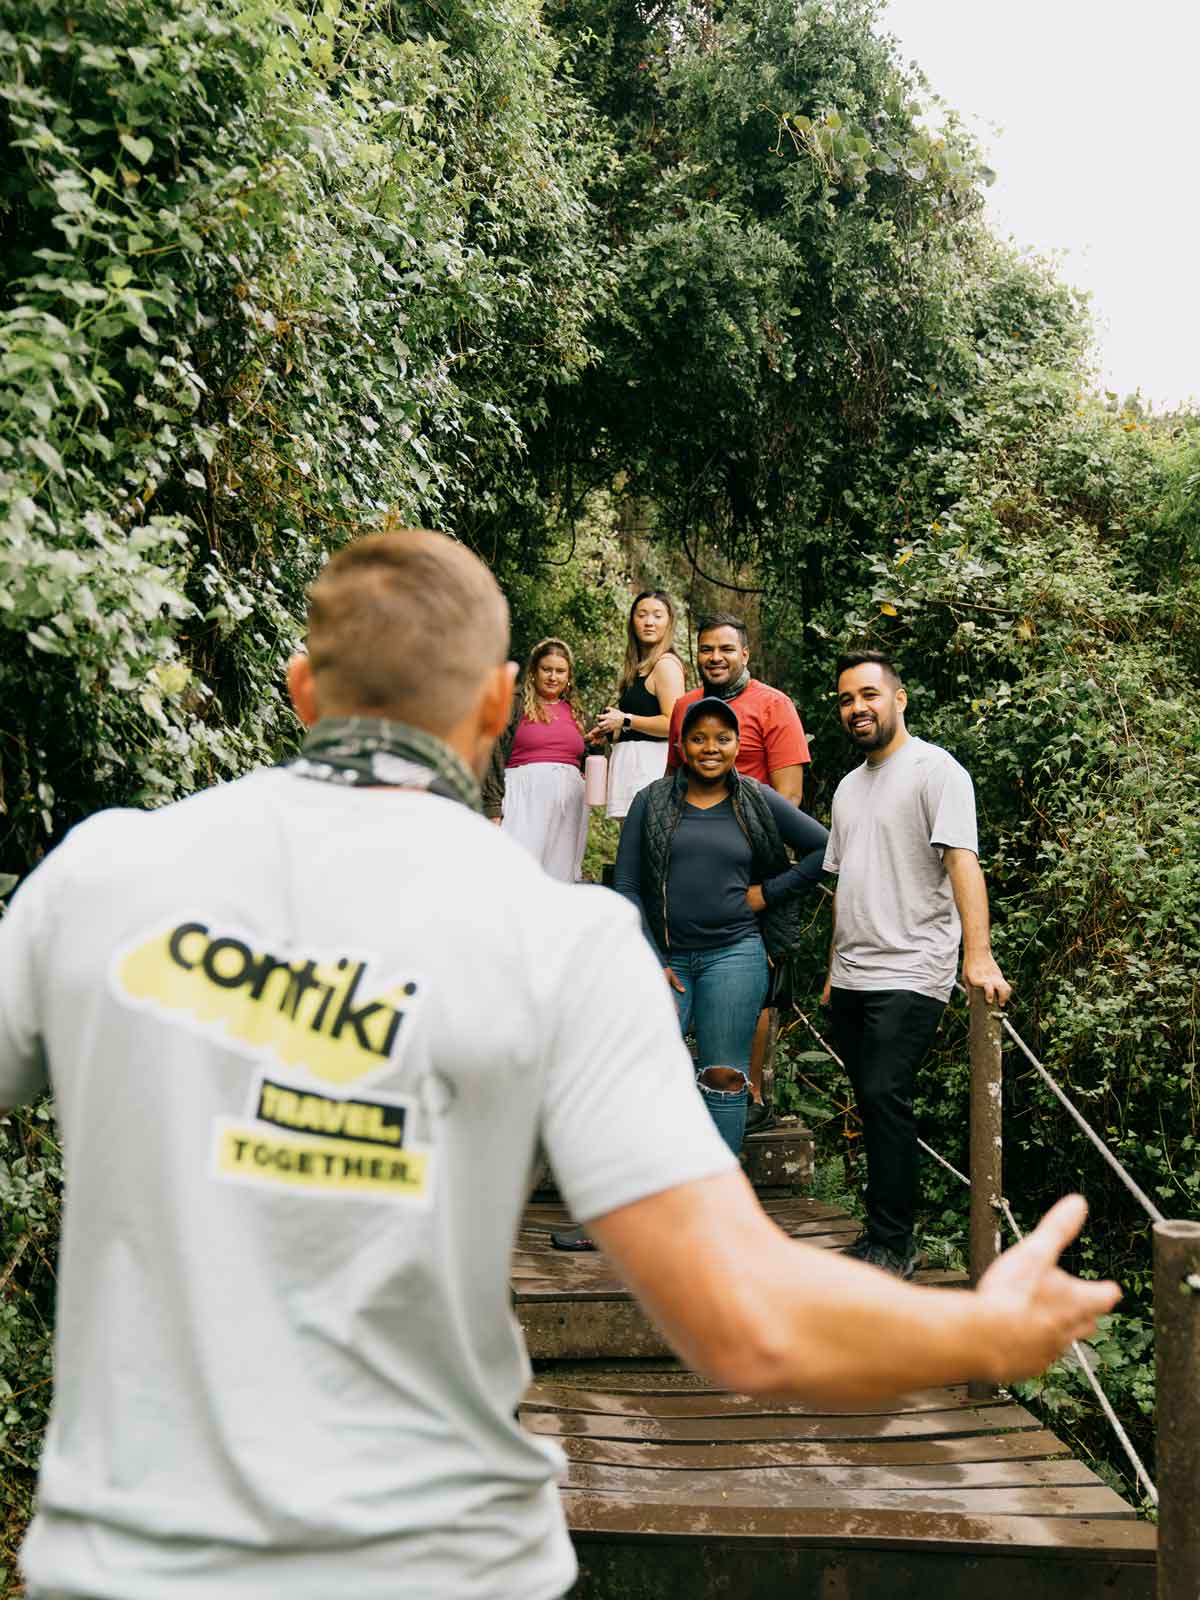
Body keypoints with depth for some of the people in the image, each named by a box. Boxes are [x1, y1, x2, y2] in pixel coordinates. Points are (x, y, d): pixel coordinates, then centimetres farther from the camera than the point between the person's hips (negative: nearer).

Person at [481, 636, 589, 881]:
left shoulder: (572, 712, 19)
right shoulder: (514, 705, 4)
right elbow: (494, 759, -3)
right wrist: (494, 811, -11)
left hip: (569, 803, 5)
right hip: (527, 797, -5)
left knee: (559, 876, 0)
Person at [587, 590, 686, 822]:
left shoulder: (666, 664, -9)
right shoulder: (640, 668, 20)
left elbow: (673, 724, -18)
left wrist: (626, 721, -11)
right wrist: (610, 732, 17)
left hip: (652, 765, -10)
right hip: (633, 765, 10)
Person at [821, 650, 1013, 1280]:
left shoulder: (934, 769, -7)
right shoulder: (849, 786, 18)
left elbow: (962, 860, -19)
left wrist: (978, 955, -30)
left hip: (909, 975, -8)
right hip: (852, 977, 8)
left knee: (885, 1099, -14)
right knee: (872, 1105, 10)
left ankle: (892, 1243, -7)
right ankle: (884, 1228, 20)